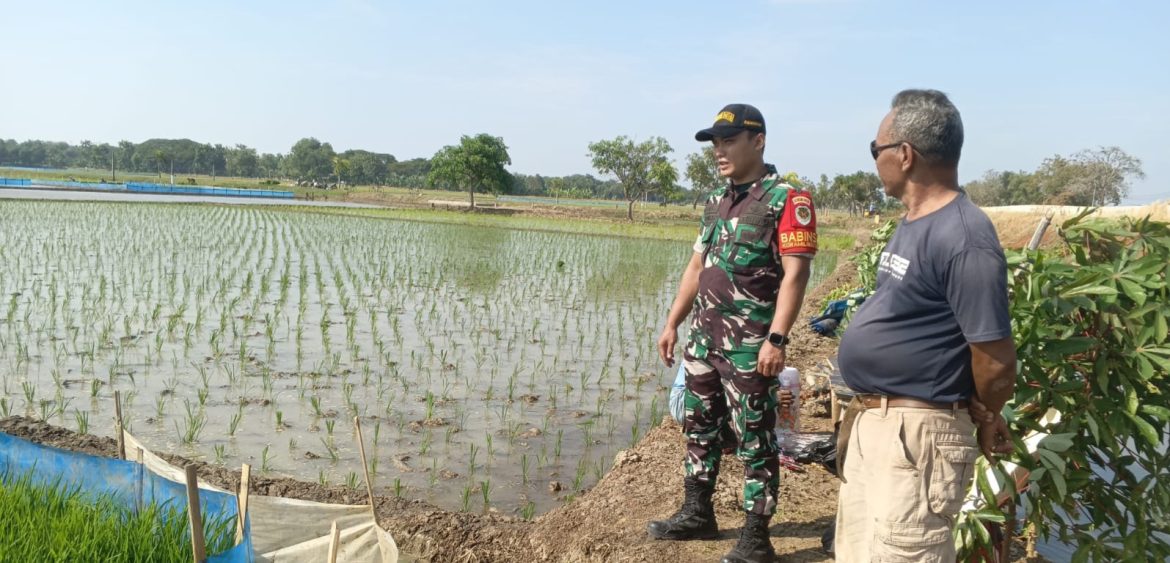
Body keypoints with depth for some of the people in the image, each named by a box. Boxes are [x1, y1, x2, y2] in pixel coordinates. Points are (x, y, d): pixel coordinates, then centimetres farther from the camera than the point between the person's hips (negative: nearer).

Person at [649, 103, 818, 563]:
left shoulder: (787, 200, -10)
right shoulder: (716, 201, 13)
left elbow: (795, 274, -17)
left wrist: (776, 340, -24)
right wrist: (672, 323, 15)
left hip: (749, 344, -8)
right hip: (704, 337, 8)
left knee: (755, 440, 2)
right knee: (699, 427, 16)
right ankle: (696, 514, 31)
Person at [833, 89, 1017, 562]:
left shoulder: (963, 238, -21)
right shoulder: (912, 224, 10)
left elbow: (997, 359, -19)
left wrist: (982, 422, -1)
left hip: (915, 434, -10)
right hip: (871, 423, 10)